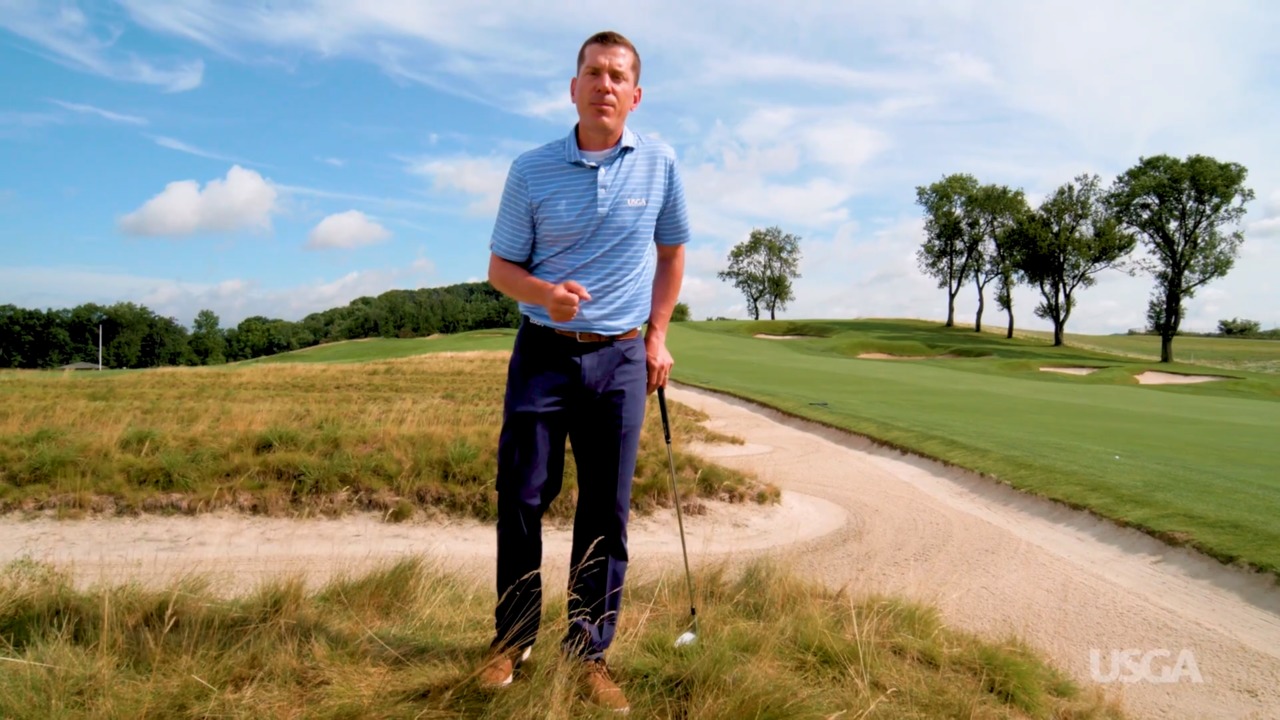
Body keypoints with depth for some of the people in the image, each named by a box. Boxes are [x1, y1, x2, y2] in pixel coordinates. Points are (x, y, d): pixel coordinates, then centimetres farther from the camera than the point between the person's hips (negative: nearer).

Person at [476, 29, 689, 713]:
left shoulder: (659, 163, 2)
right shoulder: (531, 169, -1)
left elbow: (671, 253, 14)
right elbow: (501, 266, 4)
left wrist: (657, 336, 7)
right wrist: (546, 293, -18)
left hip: (620, 358, 1)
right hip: (542, 353, 0)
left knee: (606, 511, 4)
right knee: (521, 499, 3)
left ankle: (589, 652, 19)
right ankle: (512, 640, 23)